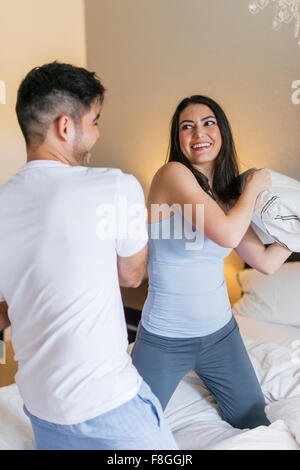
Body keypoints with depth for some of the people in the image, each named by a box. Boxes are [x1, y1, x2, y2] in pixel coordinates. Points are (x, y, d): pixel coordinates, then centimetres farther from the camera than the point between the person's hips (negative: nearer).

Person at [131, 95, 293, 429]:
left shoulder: (228, 195, 3)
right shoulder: (173, 174, -18)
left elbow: (267, 262, 6)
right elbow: (227, 235, -29)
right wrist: (253, 187, -13)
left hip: (220, 331, 6)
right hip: (165, 339, -6)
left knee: (255, 423, 20)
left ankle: (199, 373, 40)